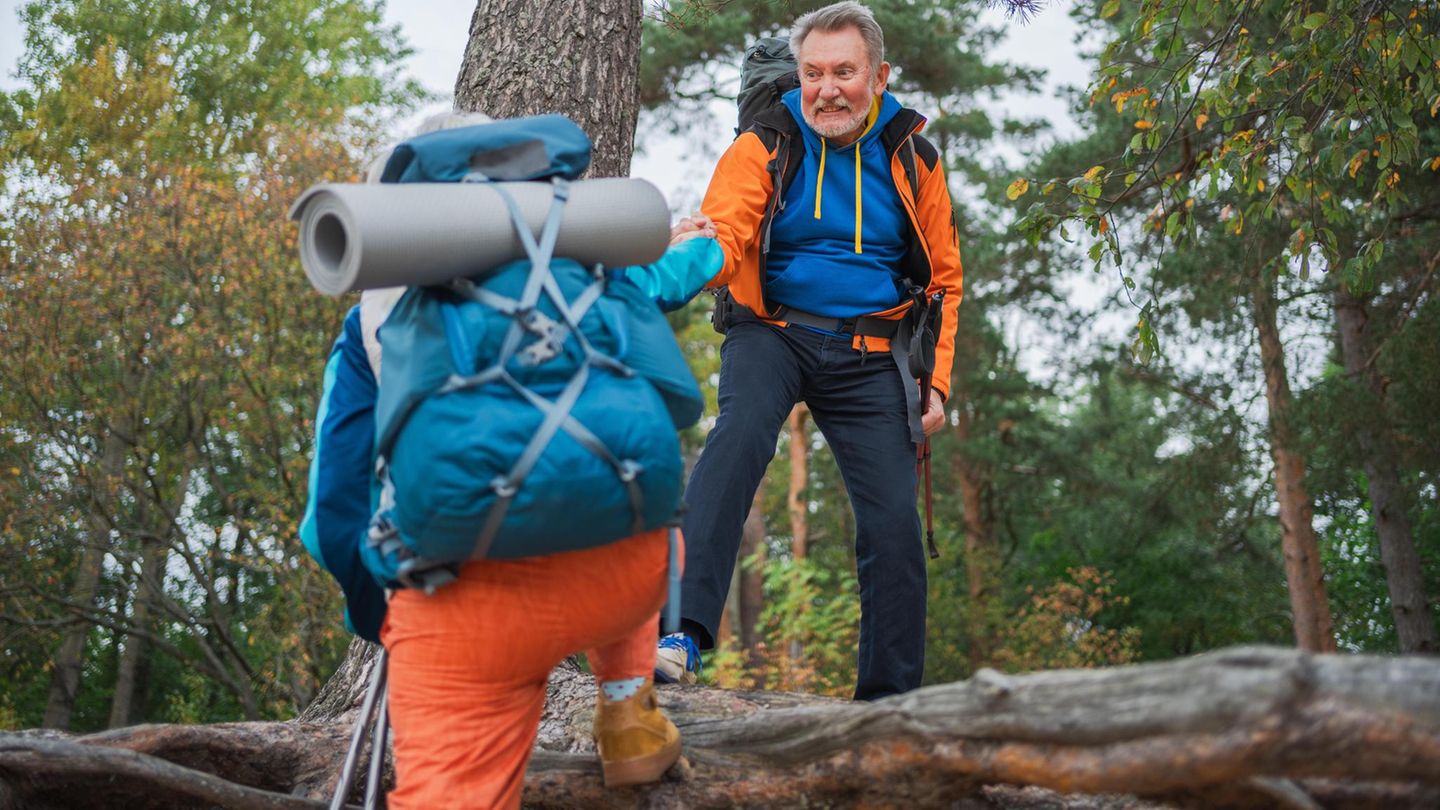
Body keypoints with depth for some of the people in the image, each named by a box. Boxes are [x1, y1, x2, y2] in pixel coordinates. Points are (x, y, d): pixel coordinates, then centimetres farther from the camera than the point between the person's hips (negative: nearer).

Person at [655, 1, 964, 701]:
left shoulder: (912, 160, 7)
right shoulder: (765, 147, 1)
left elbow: (943, 279, 15)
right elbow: (722, 238, -14)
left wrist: (936, 381, 6)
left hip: (868, 355, 2)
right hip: (772, 333, -2)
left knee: (893, 520, -7)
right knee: (739, 434, -33)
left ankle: (890, 699, 8)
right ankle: (683, 633, -37)